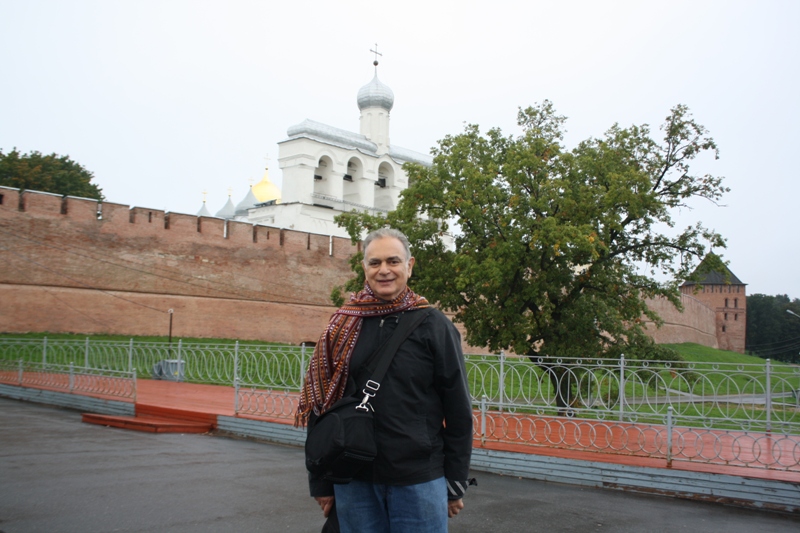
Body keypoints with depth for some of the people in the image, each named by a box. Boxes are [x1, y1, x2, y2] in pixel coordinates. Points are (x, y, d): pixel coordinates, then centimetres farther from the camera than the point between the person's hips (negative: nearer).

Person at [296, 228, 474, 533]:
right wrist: (321, 483, 6)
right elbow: (321, 405, 7)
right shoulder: (343, 327, 4)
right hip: (353, 482, 2)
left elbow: (458, 411, -1)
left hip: (420, 482, -2)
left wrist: (456, 484, -1)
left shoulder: (433, 326, -3)